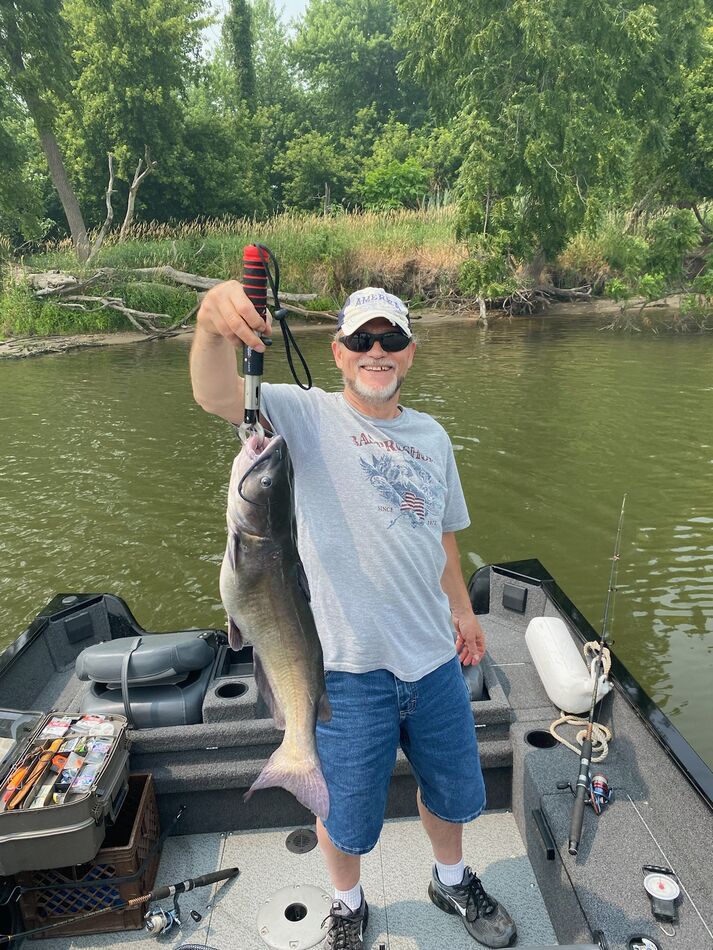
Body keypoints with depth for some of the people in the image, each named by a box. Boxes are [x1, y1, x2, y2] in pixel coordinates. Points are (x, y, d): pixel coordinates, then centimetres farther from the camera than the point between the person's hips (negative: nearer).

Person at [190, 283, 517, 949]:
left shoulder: (432, 436, 6)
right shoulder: (308, 417, -10)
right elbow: (216, 397, -28)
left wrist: (462, 610, 19)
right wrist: (211, 324, -46)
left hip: (434, 658, 5)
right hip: (350, 668, -4)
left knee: (451, 790, 26)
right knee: (346, 815, 18)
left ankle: (452, 882, 57)